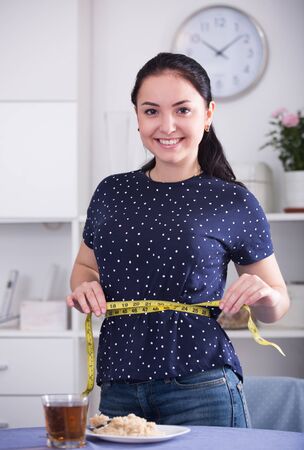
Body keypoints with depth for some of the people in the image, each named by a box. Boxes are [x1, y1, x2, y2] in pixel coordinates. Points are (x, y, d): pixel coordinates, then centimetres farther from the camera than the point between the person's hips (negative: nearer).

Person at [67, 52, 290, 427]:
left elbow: (277, 304, 7)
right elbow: (84, 265, 22)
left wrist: (265, 296, -16)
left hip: (199, 389, -3)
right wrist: (83, 287, 0)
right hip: (118, 391, 3)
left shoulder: (234, 203, -2)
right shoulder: (111, 193, 6)